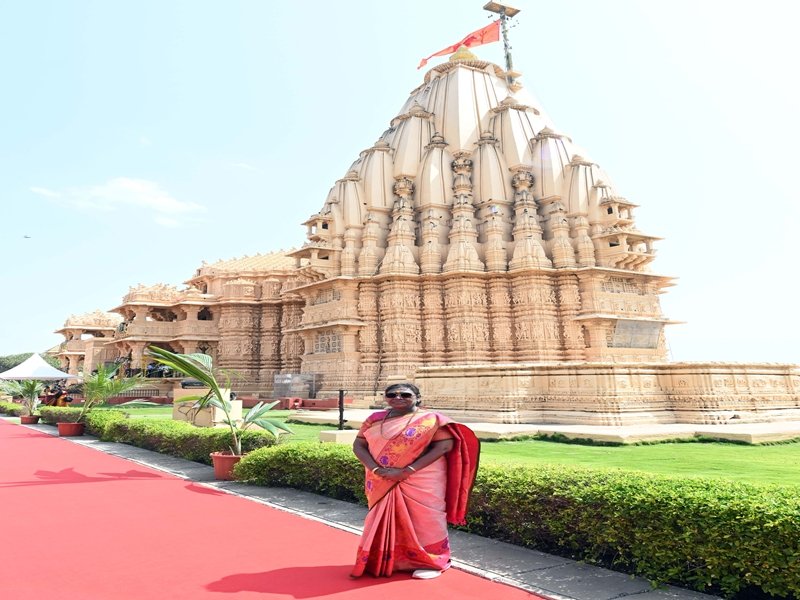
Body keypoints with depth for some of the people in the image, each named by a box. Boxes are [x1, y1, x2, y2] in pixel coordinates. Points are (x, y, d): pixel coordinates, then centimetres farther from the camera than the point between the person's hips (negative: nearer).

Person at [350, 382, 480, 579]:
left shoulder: (432, 420, -7)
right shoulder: (375, 420, 5)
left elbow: (444, 446, -14)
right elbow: (359, 446, 2)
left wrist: (408, 470, -19)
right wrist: (377, 470, -15)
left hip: (422, 481, -4)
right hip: (382, 483, 4)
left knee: (422, 519, 1)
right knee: (384, 520, 11)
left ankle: (429, 562, 17)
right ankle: (384, 561, 28)